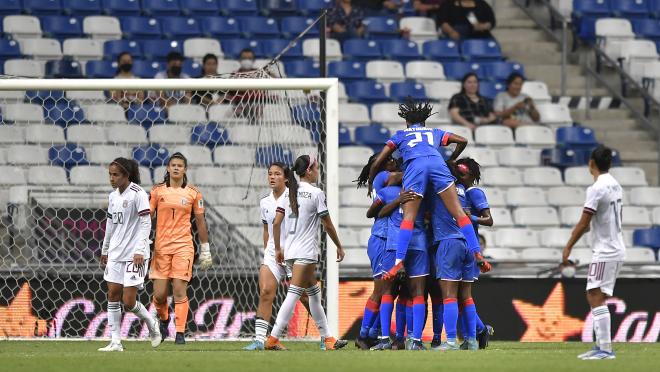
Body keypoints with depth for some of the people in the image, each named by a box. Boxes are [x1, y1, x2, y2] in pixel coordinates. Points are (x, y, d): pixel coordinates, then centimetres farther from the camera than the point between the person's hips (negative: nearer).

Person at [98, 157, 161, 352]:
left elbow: (145, 223, -14)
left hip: (134, 254, -7)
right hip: (116, 253, 7)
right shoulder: (113, 196, 11)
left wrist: (140, 250, -21)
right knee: (113, 295, 1)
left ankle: (151, 323, 19)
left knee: (128, 301, -9)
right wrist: (105, 250, 25)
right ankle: (116, 342, 3)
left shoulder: (138, 194, -11)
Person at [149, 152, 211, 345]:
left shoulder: (193, 193, 4)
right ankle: (163, 319, 29)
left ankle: (180, 333, -5)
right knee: (159, 293, -2)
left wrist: (205, 250, 10)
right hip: (161, 247, 1)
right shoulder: (157, 191, 5)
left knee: (180, 291, -10)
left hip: (183, 246, -1)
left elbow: (200, 222, 10)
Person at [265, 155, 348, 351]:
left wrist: (278, 248, 12)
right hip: (306, 252, -8)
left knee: (314, 293, 16)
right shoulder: (316, 193, -8)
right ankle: (273, 338, -15)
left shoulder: (289, 193, 9)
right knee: (294, 294, -9)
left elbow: (276, 222, 4)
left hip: (289, 252, 8)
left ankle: (327, 338, 20)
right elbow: (328, 225, -4)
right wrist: (339, 246, 8)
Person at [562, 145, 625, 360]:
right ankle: (601, 346, 15)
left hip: (604, 252, -9)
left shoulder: (597, 189, -16)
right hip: (617, 249, 9)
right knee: (598, 299, 15)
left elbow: (583, 223, -16)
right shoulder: (615, 186, 11)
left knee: (596, 298, -11)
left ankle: (605, 349, -16)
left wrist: (568, 248, -9)